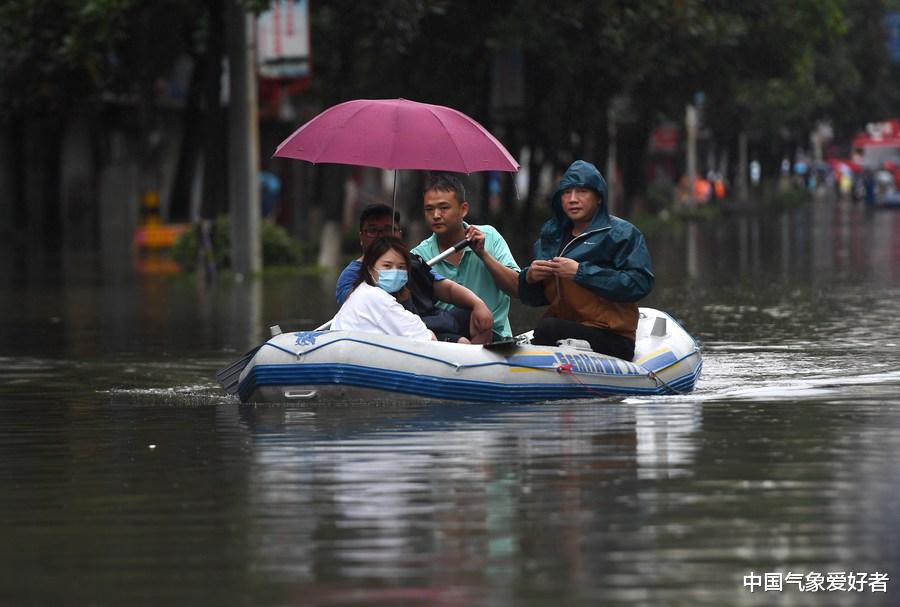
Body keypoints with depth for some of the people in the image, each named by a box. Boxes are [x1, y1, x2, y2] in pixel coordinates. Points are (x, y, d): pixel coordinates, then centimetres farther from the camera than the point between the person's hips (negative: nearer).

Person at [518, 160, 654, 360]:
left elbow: (640, 283, -15)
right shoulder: (551, 235, 20)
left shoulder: (621, 233, 1)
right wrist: (530, 278, -2)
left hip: (611, 339, -5)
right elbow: (533, 298, 23)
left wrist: (581, 272, -16)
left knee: (548, 329, -33)